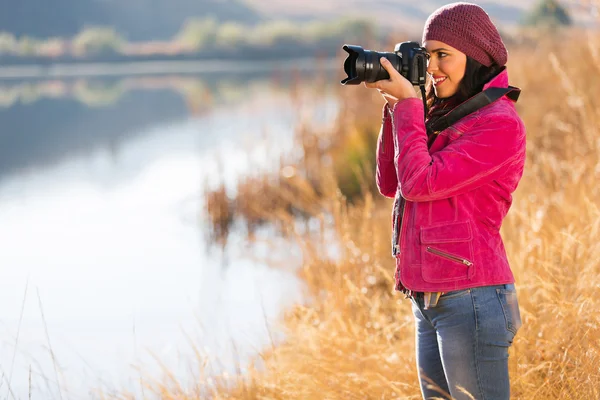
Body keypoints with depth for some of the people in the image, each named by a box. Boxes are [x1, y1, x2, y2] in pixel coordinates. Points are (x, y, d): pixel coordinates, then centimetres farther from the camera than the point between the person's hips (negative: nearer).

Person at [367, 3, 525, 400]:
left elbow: (418, 183, -16)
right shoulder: (447, 115, 15)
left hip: (470, 299, -9)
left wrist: (408, 105, -8)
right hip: (431, 302, 9)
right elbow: (391, 184, 15)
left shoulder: (500, 124, -12)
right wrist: (396, 105, 7)